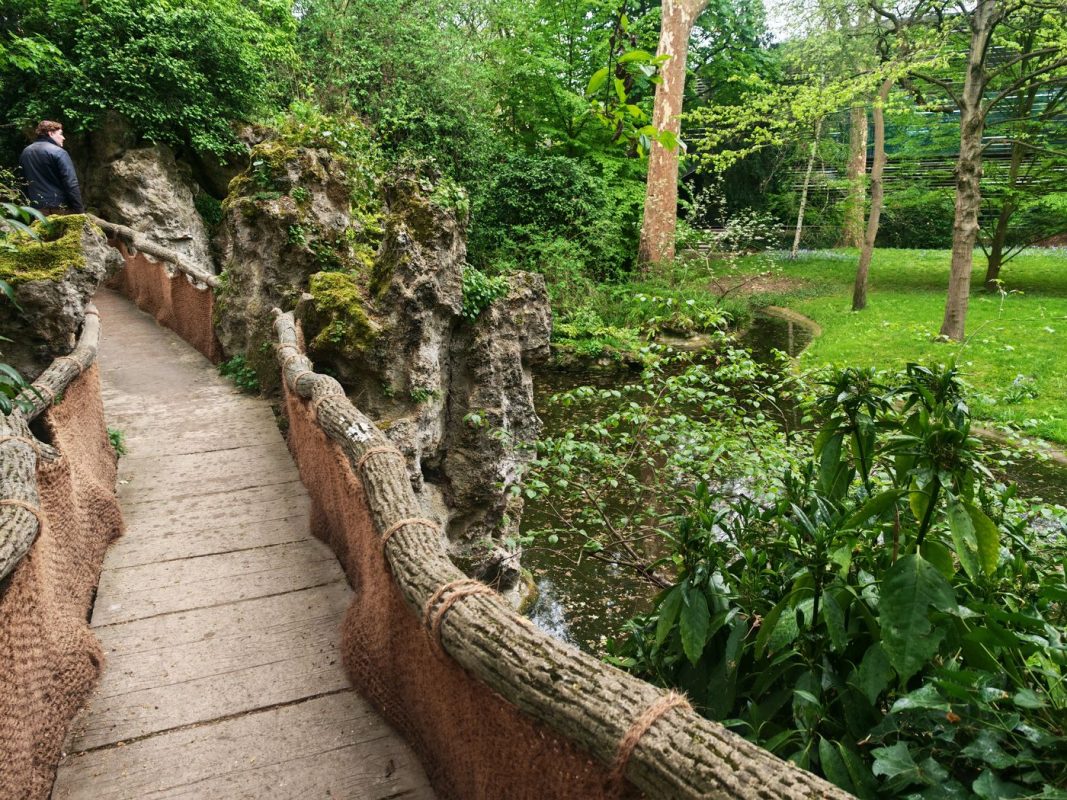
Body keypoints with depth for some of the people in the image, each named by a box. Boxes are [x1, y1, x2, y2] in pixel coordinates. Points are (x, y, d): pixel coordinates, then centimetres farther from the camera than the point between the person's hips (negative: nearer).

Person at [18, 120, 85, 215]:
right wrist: (80, 210, -15)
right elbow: (71, 184, -16)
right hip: (60, 208, -6)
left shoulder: (25, 153, 15)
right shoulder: (58, 152, -8)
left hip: (38, 209, 6)